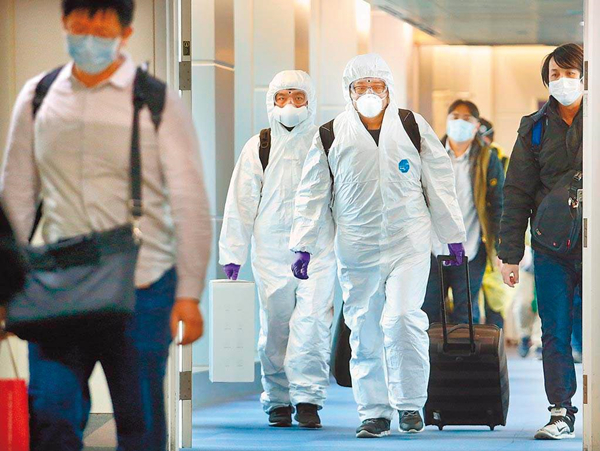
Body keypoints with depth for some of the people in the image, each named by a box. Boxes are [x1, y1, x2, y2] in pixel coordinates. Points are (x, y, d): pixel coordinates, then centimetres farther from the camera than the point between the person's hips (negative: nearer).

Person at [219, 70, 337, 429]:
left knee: (313, 321, -14)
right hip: (270, 248, 1)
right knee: (274, 326, 3)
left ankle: (308, 398, -11)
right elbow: (241, 203, 9)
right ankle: (278, 401, 13)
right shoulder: (257, 148, 9)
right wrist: (233, 254, 5)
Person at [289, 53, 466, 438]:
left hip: (409, 245, -1)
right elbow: (313, 194, 10)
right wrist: (304, 246, 4)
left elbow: (439, 182, 12)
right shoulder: (331, 137, 6)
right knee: (365, 331, 2)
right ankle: (374, 412, 13)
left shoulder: (412, 128, 7)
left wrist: (454, 236, 13)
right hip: (357, 251, 1)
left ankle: (410, 403, 1)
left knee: (402, 320, -15)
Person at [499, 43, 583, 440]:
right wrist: (510, 254, 3)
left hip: (592, 243, -2)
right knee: (555, 333, 1)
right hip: (550, 245, 2)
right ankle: (561, 413, 6)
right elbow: (517, 193, 8)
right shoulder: (535, 128, 9)